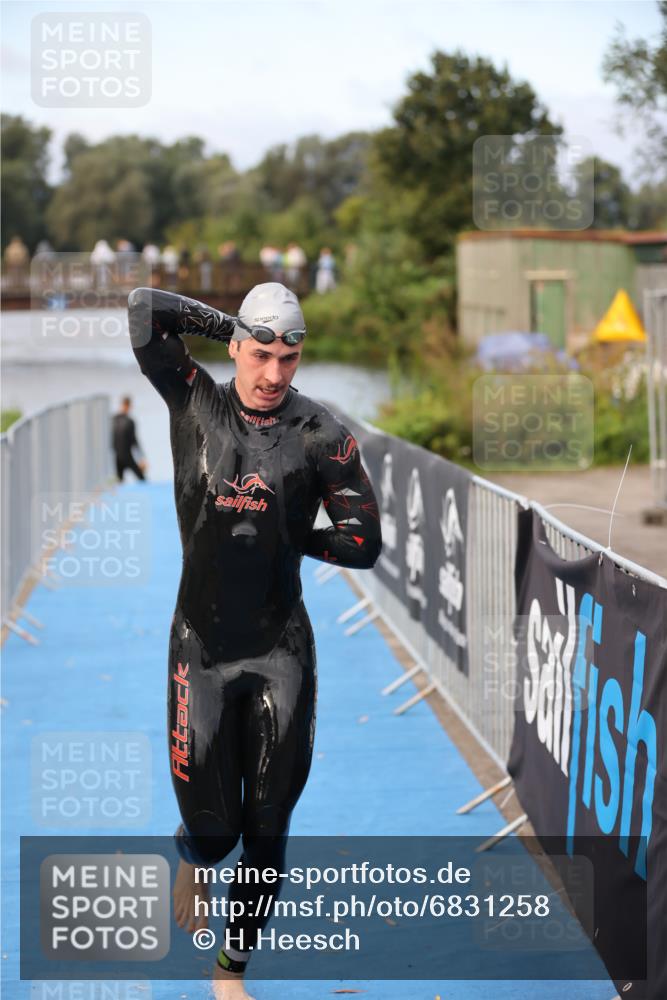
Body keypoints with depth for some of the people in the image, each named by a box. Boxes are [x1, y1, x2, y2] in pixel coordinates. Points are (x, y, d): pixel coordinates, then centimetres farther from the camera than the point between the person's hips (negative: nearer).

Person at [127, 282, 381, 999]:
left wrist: (284, 536, -3)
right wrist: (236, 327, -3)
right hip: (202, 645, 0)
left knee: (267, 825, 7)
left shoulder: (321, 436, -5)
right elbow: (146, 309, -8)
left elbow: (364, 545, -5)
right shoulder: (196, 403, -2)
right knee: (213, 824, 3)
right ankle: (194, 857, 41)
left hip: (280, 650, 0)